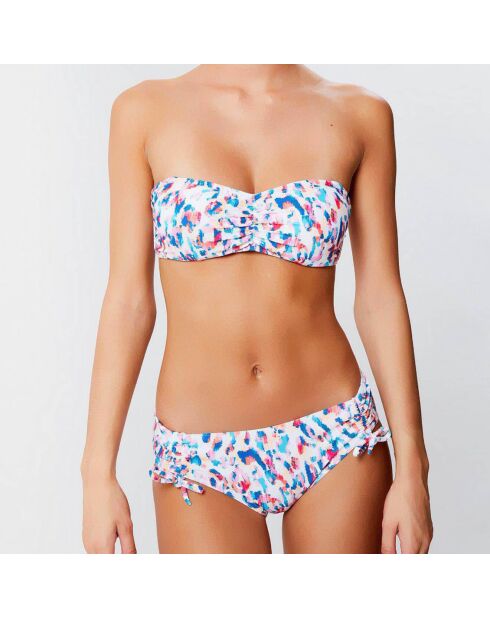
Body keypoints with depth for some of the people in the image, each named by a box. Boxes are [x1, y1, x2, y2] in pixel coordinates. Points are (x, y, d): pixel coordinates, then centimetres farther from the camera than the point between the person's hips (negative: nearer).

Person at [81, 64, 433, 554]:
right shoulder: (144, 111, -1)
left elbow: (379, 297, 1)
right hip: (201, 456, -1)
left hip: (335, 439, 1)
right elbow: (129, 298, -2)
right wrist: (98, 472, -3)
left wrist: (411, 468, 0)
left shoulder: (360, 115, 1)